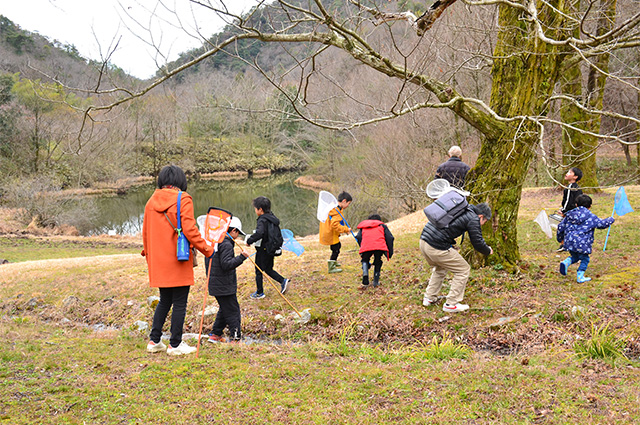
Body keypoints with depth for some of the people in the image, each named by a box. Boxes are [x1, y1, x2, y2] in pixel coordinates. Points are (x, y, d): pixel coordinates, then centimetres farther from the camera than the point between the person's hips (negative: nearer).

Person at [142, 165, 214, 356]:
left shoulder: (151, 201, 8)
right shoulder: (183, 200, -10)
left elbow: (145, 232, 14)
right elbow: (189, 230, -17)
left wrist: (148, 254, 26)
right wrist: (207, 249, -9)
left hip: (158, 261, 6)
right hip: (178, 261, -6)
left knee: (164, 301, 19)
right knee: (179, 304, 4)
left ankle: (154, 341, 20)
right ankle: (175, 345, 10)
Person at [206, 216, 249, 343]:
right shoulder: (226, 244, -18)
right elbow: (226, 265, -25)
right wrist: (241, 257, -25)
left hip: (215, 284, 10)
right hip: (224, 285, -10)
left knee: (225, 309, 19)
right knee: (233, 310, -3)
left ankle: (215, 335, 25)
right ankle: (235, 337, 0)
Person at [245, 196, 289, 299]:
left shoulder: (262, 221, -21)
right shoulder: (273, 219, 7)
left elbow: (259, 234, -39)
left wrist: (249, 240, -26)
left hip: (263, 250, -8)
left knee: (259, 271, 7)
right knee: (268, 269, 22)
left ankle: (259, 293, 17)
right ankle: (283, 281, 6)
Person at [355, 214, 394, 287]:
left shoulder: (363, 227, 33)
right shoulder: (382, 225, 29)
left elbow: (358, 237, 17)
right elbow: (389, 238, 18)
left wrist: (362, 248, 26)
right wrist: (390, 252, 21)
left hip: (366, 247, 0)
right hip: (380, 247, 0)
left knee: (365, 261, 26)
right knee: (378, 262, 24)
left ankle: (365, 273, -3)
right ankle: (376, 282, 18)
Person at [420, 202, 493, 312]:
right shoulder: (473, 219, -4)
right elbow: (478, 243, -2)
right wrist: (488, 251, 18)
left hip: (424, 241, 9)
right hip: (437, 248, -9)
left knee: (440, 268, 33)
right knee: (463, 270, 8)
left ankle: (429, 298, 34)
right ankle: (451, 304, 11)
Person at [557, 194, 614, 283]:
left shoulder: (569, 214, 10)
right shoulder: (591, 217, -1)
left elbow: (561, 227, 14)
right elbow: (602, 224, 9)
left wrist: (560, 238, 29)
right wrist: (611, 219, 31)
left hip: (569, 241, 5)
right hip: (581, 243, -5)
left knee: (574, 256, 24)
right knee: (584, 259, 12)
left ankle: (566, 262, -4)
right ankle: (580, 277, 10)